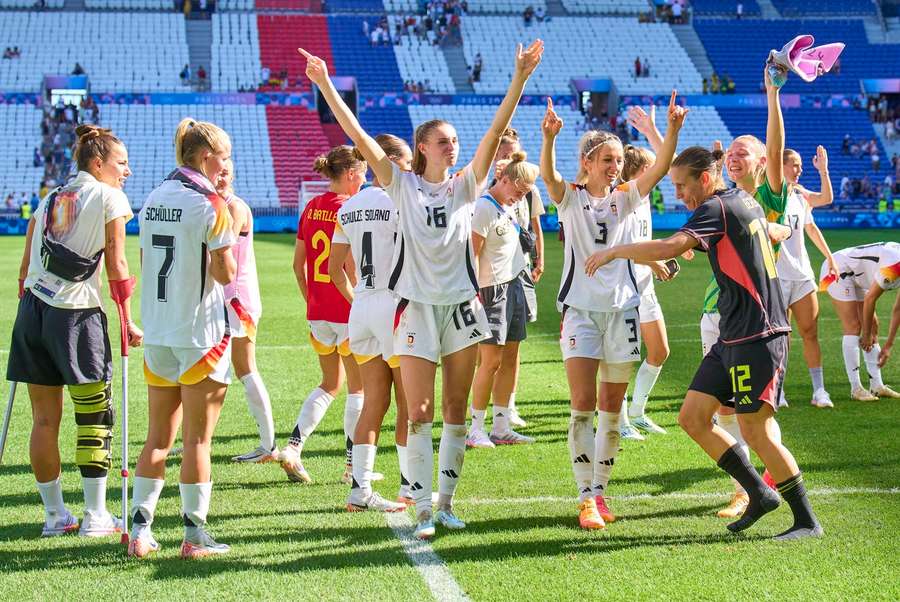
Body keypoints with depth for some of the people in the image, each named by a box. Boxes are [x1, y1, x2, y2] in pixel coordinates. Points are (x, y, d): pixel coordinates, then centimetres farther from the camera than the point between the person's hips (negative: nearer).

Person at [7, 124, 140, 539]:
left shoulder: (49, 200, 17)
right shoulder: (109, 198, 0)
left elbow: (26, 267, 14)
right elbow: (115, 265, -4)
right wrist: (127, 322, 1)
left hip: (32, 311, 6)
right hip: (78, 317, -6)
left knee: (45, 420, 8)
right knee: (95, 419, 3)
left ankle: (55, 515, 15)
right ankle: (95, 516, 5)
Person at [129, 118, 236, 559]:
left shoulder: (154, 199, 9)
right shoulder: (210, 204, -12)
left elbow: (146, 262, 13)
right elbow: (225, 273, -13)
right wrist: (229, 234, 3)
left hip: (157, 332, 6)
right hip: (200, 332, -6)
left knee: (158, 436, 12)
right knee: (198, 439, 1)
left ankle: (139, 531, 11)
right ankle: (194, 535, 6)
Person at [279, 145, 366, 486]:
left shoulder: (312, 207, 7)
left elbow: (298, 263, 10)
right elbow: (351, 269, -18)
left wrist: (311, 301, 18)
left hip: (318, 313, 7)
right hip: (347, 312, -7)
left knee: (330, 383, 19)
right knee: (358, 387, 7)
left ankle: (293, 447, 5)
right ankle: (353, 466, 12)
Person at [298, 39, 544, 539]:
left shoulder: (465, 185, 7)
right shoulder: (402, 186, 1)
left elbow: (496, 131, -3)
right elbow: (357, 135, -6)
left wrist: (520, 79, -12)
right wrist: (324, 84, -14)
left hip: (461, 305, 3)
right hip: (418, 306, -2)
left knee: (455, 410, 6)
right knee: (419, 413, -5)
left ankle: (446, 501, 16)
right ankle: (423, 510, 0)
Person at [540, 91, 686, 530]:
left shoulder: (625, 197, 7)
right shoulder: (570, 197, 1)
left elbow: (660, 167, -9)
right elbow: (548, 176, -21)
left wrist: (673, 129, -26)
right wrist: (549, 139, -41)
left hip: (622, 307, 3)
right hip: (581, 309, -3)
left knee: (612, 409, 6)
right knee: (583, 405, -10)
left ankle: (599, 491, 16)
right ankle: (586, 497, -7)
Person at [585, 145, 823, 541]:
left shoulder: (716, 208, -13)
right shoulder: (745, 202, 14)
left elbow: (669, 247, -28)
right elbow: (775, 231, 37)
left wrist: (613, 251, -17)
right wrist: (782, 229, 62)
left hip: (757, 337, -10)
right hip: (732, 337, 10)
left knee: (755, 431, -7)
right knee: (692, 417, 6)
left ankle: (807, 521, 4)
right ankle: (759, 494, 14)